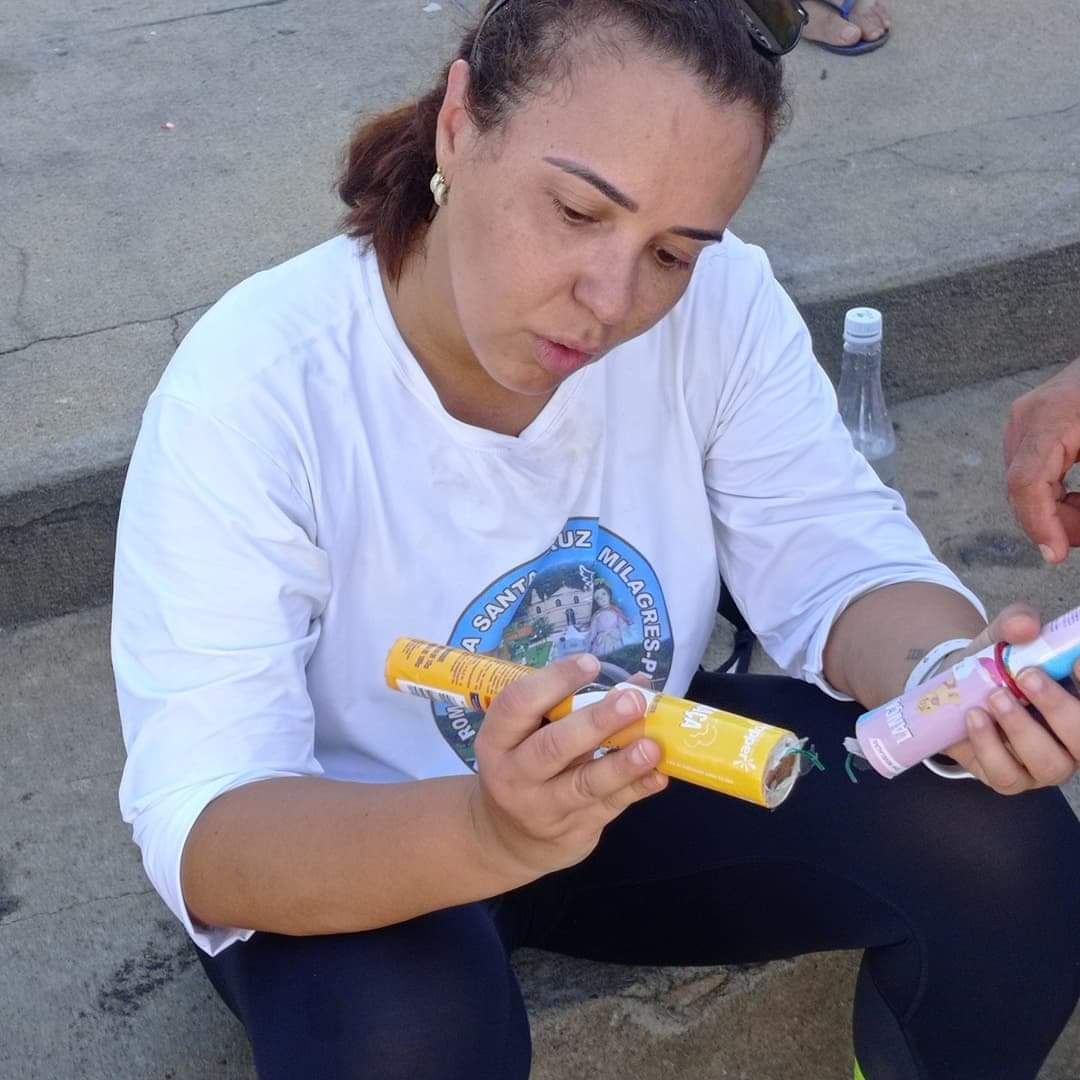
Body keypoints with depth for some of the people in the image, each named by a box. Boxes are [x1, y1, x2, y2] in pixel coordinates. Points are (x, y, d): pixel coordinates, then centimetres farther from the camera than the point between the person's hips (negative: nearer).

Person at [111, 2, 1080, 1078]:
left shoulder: (722, 302, -17)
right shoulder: (249, 387, -28)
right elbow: (202, 834, -32)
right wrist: (486, 832, -52)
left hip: (639, 777, 4)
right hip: (348, 855, -3)